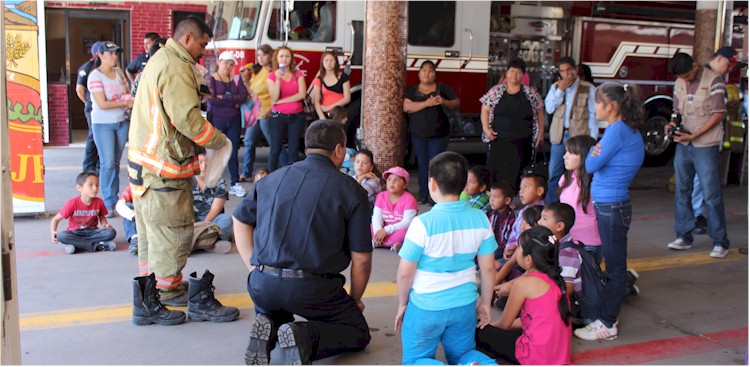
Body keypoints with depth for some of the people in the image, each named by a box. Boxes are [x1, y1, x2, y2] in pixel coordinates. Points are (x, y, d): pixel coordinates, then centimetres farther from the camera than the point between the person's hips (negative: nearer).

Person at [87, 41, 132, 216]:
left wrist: (131, 98, -4)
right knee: (108, 164, -6)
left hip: (122, 122, 6)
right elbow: (102, 104, -17)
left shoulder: (118, 72, 8)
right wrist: (125, 103, -13)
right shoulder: (95, 76, -11)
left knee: (116, 162, 11)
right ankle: (109, 203, 0)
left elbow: (128, 92, 19)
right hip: (103, 124, -5)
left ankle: (114, 197, 19)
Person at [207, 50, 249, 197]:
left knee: (234, 152, 6)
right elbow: (211, 99, -17)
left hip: (234, 121, 3)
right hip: (217, 121, -3)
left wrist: (223, 98, -14)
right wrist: (233, 101, -11)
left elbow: (244, 96, -6)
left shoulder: (236, 79, 8)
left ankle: (235, 183, 12)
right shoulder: (210, 79, -2)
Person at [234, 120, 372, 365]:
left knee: (271, 312, 38)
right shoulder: (351, 191, -4)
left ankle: (267, 329, 2)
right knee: (359, 334, 16)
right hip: (313, 289, -4)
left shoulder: (272, 179, 10)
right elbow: (361, 258, -3)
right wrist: (355, 299, 14)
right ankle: (306, 338, -12)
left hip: (262, 285, 5)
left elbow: (240, 220, 20)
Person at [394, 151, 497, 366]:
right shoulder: (480, 219, -8)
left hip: (426, 307, -4)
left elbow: (405, 273, -13)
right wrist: (485, 302, 15)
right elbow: (488, 268, 0)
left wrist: (402, 303, 4)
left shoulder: (423, 223, -21)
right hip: (465, 305, 4)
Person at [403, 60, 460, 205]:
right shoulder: (412, 90, 7)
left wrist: (444, 102, -14)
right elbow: (407, 107, -9)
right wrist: (427, 103, -20)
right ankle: (423, 195, 12)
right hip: (418, 135, 2)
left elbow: (457, 103, 7)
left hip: (438, 134, -1)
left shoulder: (442, 88, 5)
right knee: (422, 165, 6)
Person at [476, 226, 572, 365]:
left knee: (478, 332, 1)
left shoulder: (524, 283, -16)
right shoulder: (553, 278, 6)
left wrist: (490, 325, 19)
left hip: (538, 357, -8)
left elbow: (505, 324, -3)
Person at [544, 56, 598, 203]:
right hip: (559, 136, 4)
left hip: (579, 136, -4)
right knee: (554, 174, 8)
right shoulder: (555, 87, 9)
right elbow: (549, 108, 0)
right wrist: (560, 90, -9)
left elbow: (593, 114, -3)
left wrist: (592, 139, -7)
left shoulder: (588, 89, -3)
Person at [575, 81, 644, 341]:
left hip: (611, 207, -10)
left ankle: (607, 324, 8)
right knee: (612, 264, 16)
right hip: (611, 205, 10)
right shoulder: (629, 130, 12)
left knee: (613, 266, -1)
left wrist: (594, 148, 0)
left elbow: (591, 166, -17)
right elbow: (601, 165, 12)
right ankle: (607, 316, 27)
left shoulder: (618, 130, -18)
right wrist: (597, 152, -7)